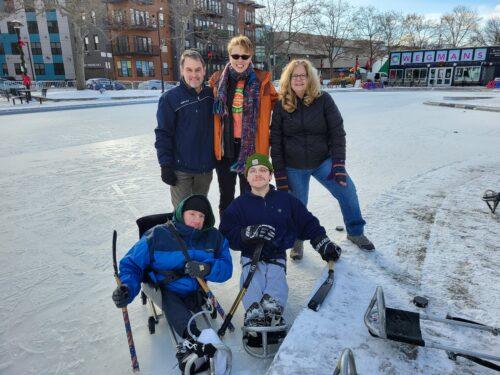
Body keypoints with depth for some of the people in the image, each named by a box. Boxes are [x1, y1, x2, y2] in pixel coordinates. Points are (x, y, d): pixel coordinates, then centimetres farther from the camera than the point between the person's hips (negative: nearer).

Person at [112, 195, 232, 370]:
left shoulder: (213, 236, 1)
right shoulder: (158, 235, -7)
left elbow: (226, 267, -2)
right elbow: (132, 264, -2)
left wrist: (207, 269, -25)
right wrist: (127, 287, -23)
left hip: (195, 292, 4)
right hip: (165, 291, -3)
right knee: (169, 300, -34)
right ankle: (197, 339, -49)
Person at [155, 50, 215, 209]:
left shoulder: (211, 94, 3)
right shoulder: (170, 98, -8)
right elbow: (163, 134, -8)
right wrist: (165, 165, -11)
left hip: (206, 166, 4)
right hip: (181, 168, -3)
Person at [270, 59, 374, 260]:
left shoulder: (323, 100, -6)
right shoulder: (281, 105, -3)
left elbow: (337, 133, -6)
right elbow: (275, 142, -1)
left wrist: (338, 165, -14)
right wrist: (280, 175, -4)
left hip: (323, 161, 0)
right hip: (294, 167, 0)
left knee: (347, 191, -10)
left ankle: (355, 232, 15)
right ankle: (297, 241, 31)